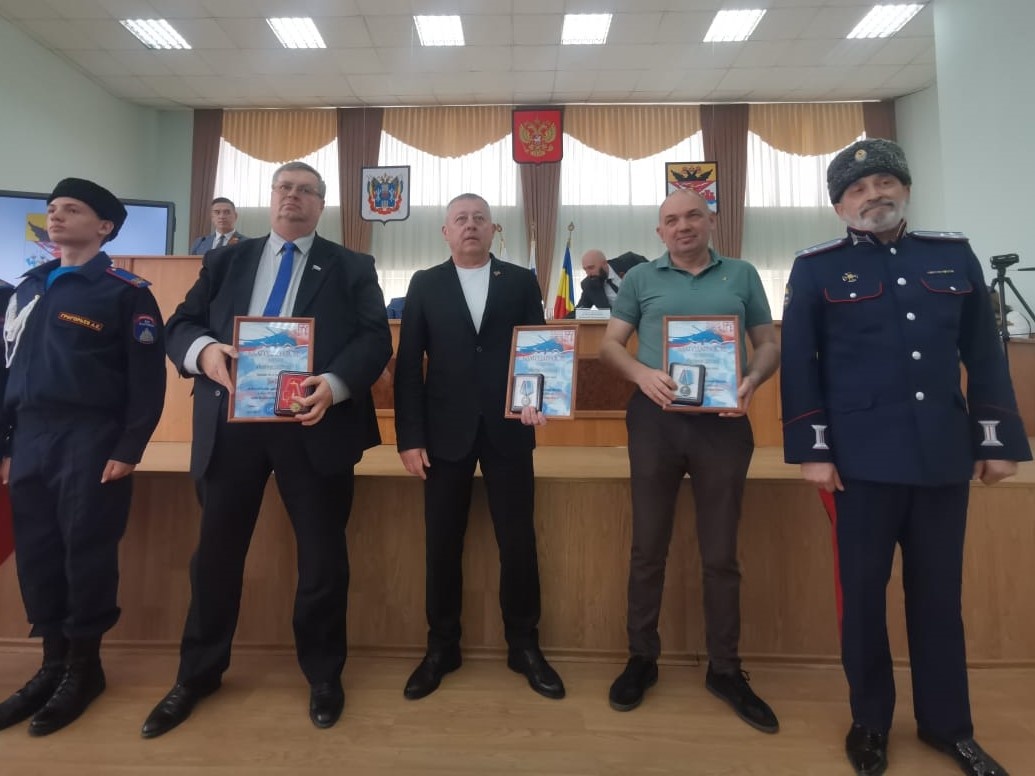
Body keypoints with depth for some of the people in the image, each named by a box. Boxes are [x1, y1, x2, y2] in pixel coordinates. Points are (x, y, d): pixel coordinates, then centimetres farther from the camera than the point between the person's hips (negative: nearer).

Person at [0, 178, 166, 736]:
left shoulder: (126, 293, -5)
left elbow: (148, 379, -10)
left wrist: (128, 450, -15)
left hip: (91, 440, -6)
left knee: (87, 553, 1)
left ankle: (84, 666, 19)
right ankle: (53, 662, 26)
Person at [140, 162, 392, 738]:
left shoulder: (353, 268, 6)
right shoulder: (225, 261, 15)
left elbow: (376, 339, -4)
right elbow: (181, 324, 8)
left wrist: (335, 383, -22)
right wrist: (203, 350, -15)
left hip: (315, 424, -2)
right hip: (230, 424, 3)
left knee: (323, 556, 7)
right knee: (216, 552, 14)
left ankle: (324, 674, 30)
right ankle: (198, 675, 38)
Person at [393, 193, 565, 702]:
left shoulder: (521, 281, 8)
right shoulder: (424, 284, 8)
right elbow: (408, 365, 3)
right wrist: (409, 436, -4)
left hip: (507, 429, 0)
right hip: (446, 431, 1)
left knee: (518, 541, 6)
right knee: (442, 544, 9)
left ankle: (524, 646, 26)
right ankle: (441, 647, 28)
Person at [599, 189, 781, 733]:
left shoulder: (742, 275, 11)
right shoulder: (640, 278, 8)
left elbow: (769, 344, 10)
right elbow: (610, 345, 5)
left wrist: (753, 380, -12)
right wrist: (643, 374, -16)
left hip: (723, 421, 1)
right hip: (656, 419, 0)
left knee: (720, 553, 9)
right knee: (648, 547, 9)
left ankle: (725, 669, 28)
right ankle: (642, 658, 27)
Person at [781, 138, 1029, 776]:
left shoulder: (955, 254, 11)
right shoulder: (817, 268, 1)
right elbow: (799, 363, -4)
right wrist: (811, 450, -10)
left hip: (945, 456, 3)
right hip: (862, 459, -3)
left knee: (940, 593, 14)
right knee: (864, 591, 9)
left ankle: (947, 724, 34)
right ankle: (870, 721, 28)